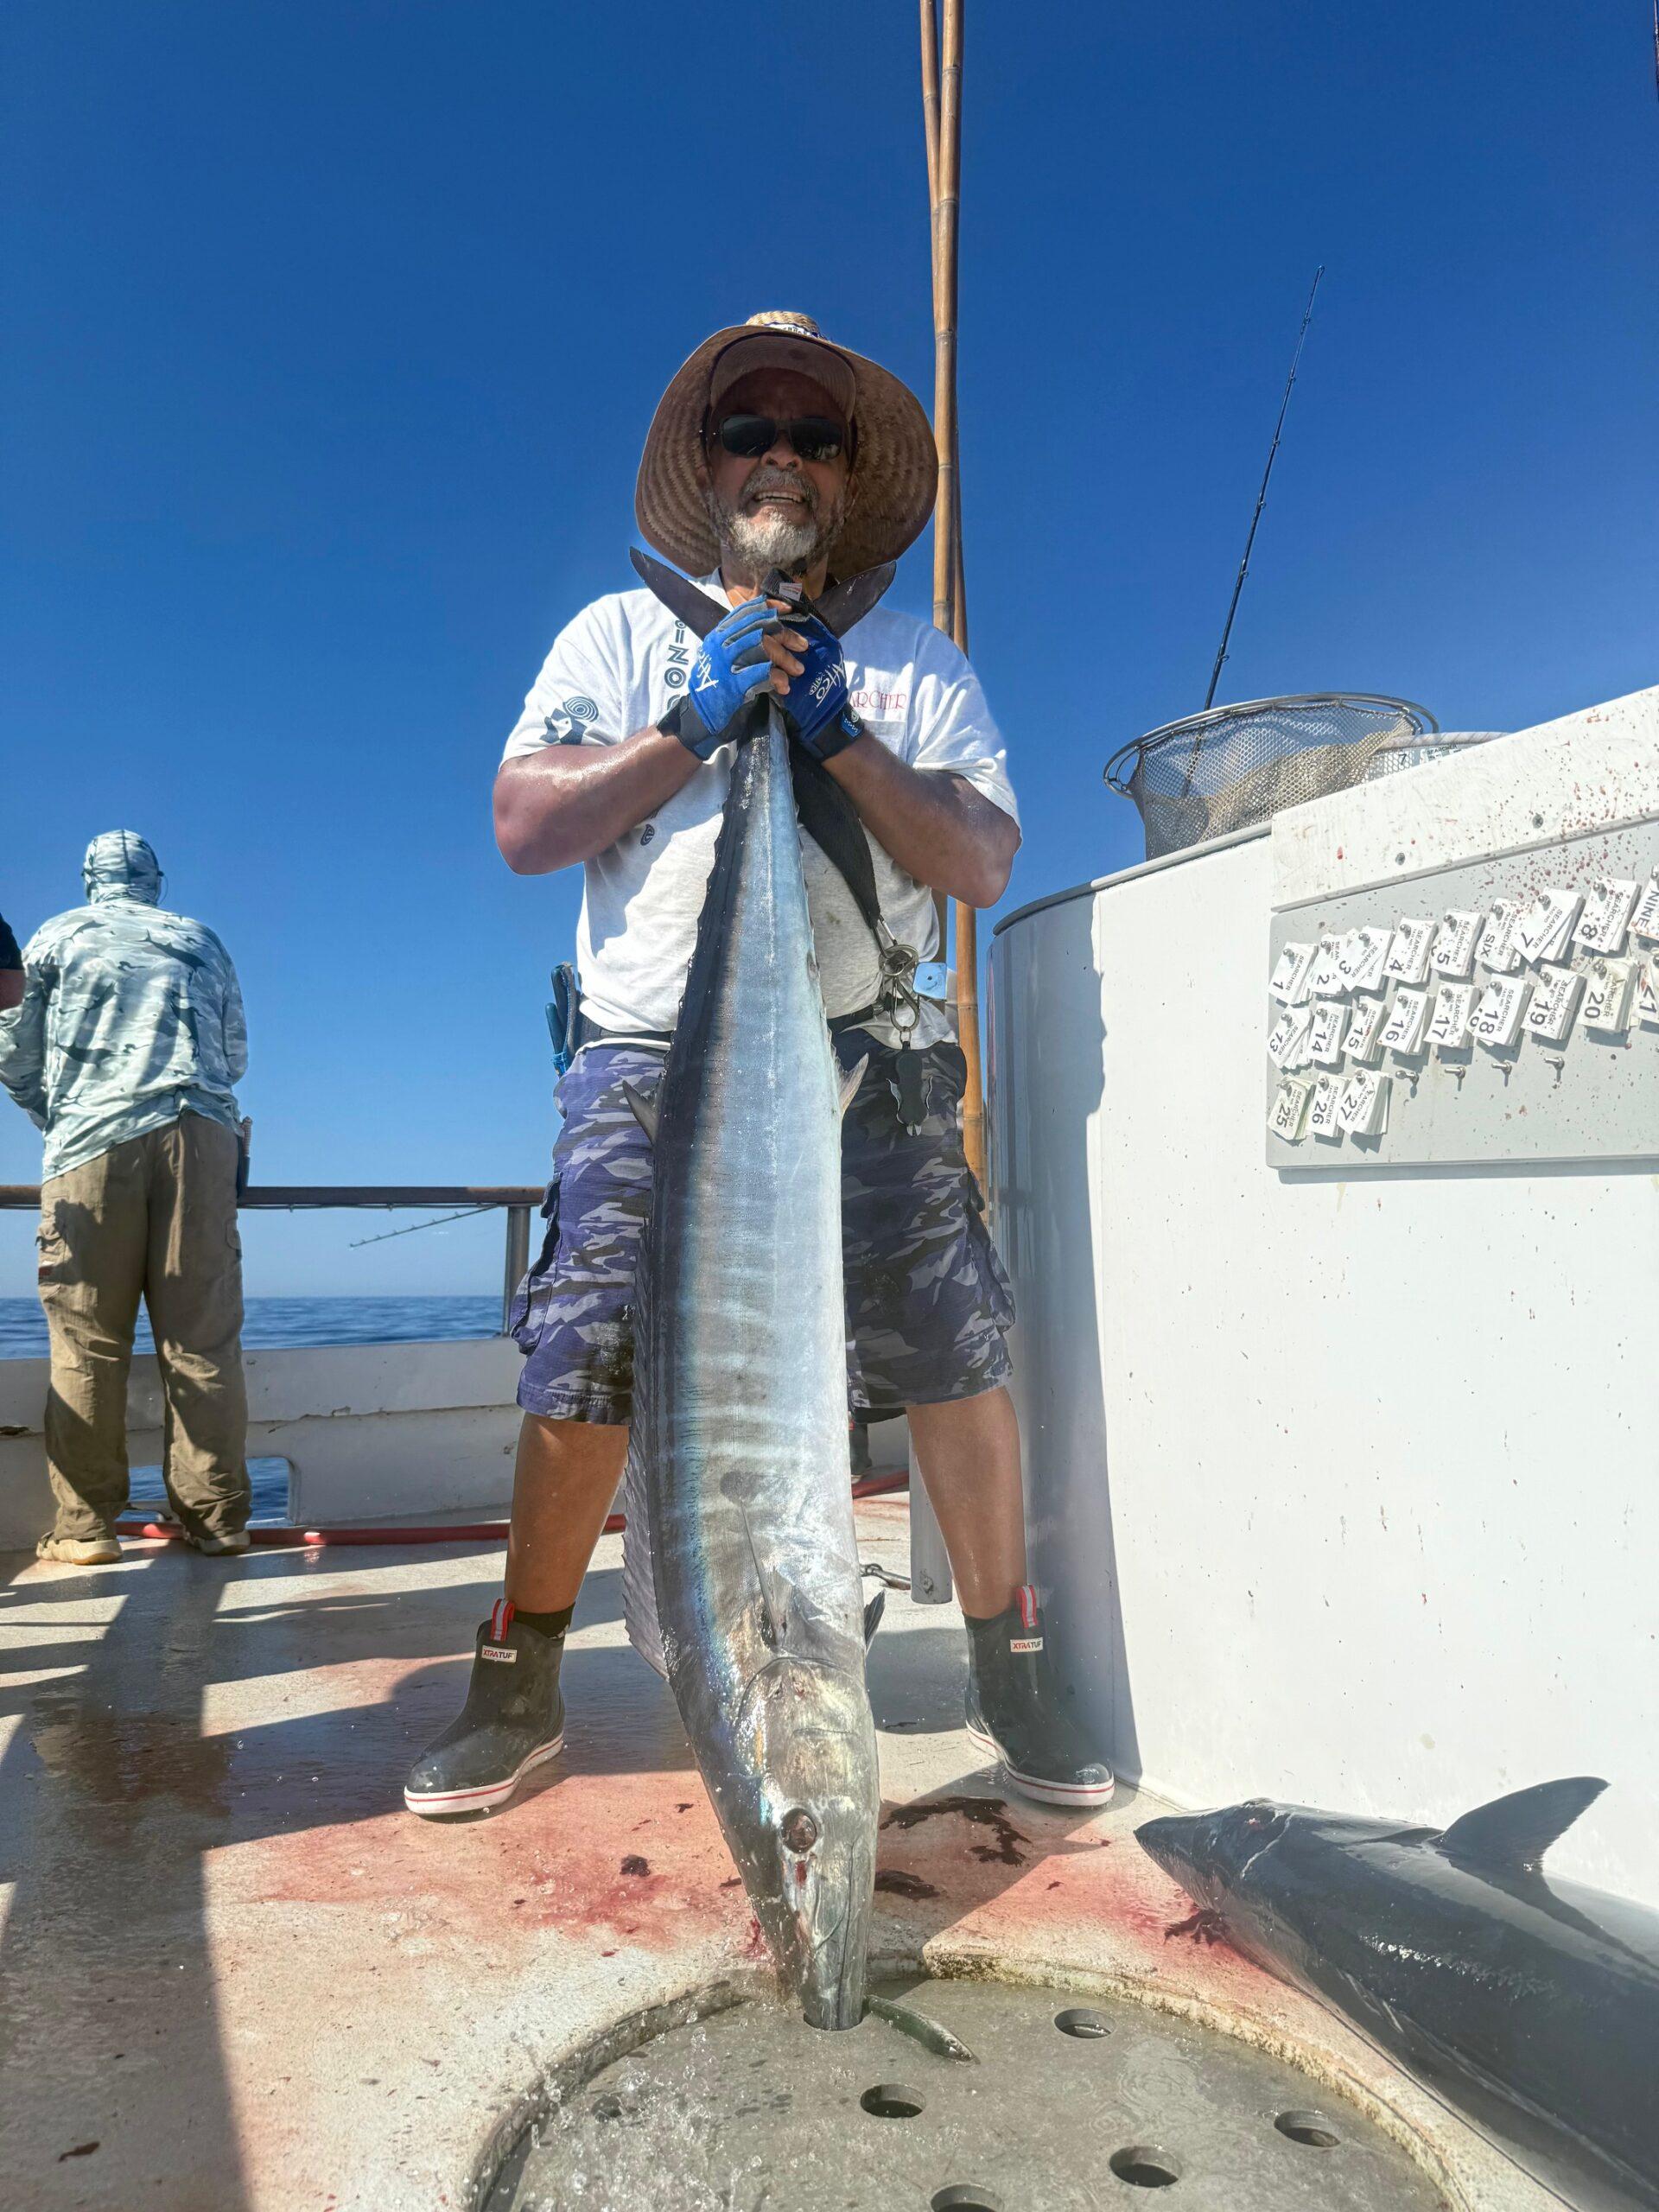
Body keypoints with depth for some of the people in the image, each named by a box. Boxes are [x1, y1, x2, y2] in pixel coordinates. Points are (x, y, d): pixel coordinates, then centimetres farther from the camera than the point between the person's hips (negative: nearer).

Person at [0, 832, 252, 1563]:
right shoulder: (201, 942, 20)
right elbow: (236, 1058, 22)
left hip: (94, 1143, -1)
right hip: (202, 1137, 1)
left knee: (88, 1341, 1)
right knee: (204, 1337, 1)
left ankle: (84, 1526, 2)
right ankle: (216, 1516, 3)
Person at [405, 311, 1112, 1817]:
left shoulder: (916, 661, 15)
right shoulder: (621, 636, 15)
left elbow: (983, 863, 2)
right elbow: (524, 826, 2)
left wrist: (842, 736, -10)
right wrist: (695, 723, -7)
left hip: (865, 1063, 1)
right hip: (653, 1058, 0)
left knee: (958, 1360, -3)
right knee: (582, 1373, -3)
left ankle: (1010, 1671, 18)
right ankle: (519, 1690, 19)